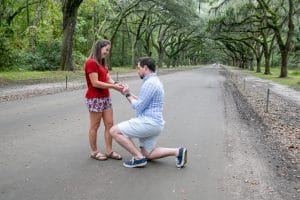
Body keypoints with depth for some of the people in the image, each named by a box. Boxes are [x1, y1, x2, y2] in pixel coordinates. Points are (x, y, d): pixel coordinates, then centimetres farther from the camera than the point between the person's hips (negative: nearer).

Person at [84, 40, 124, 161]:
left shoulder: (102, 64, 17)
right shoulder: (91, 62, -13)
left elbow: (108, 80, 9)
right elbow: (95, 83, -20)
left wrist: (116, 84, -11)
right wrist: (113, 86, -18)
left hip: (105, 97, 9)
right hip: (95, 98, -9)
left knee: (109, 124, 8)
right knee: (94, 126, 2)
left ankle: (109, 151, 15)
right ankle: (94, 152, 14)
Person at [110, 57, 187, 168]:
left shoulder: (149, 83, -16)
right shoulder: (155, 81, 17)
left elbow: (138, 107, -16)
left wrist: (128, 95, -2)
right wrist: (129, 93, 13)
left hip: (148, 122, -11)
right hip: (155, 123, 11)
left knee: (114, 131, -8)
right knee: (147, 154, 18)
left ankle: (139, 158, -6)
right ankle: (178, 152, 9)